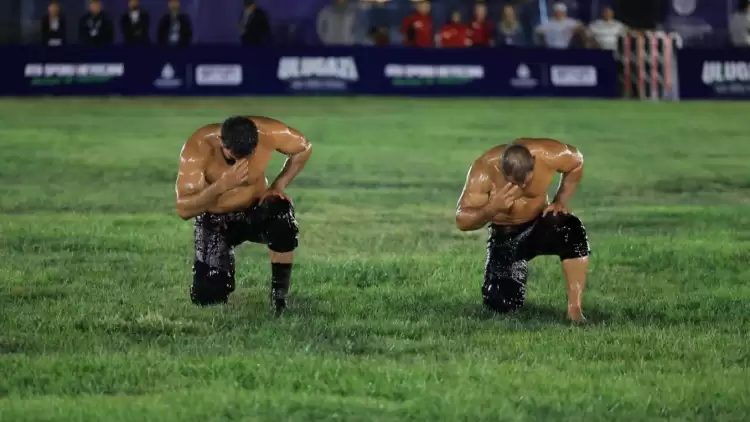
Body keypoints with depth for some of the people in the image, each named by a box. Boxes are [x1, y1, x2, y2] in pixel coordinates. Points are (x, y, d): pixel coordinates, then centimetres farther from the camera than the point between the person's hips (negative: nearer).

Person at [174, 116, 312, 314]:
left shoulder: (268, 133, -24)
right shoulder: (198, 148, -31)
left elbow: (304, 148, -1)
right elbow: (184, 210, -34)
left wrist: (279, 185, -13)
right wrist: (222, 185, -47)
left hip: (255, 209, 1)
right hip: (215, 219, -1)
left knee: (282, 214, -36)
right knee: (207, 298, -12)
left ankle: (279, 296, -19)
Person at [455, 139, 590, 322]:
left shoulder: (548, 155, -24)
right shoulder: (484, 171, -27)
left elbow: (577, 162, 0)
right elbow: (462, 221, -24)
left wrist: (560, 201, -9)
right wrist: (493, 208, -42)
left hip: (540, 223, 0)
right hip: (505, 235, 0)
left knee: (573, 232, -34)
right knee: (502, 304, -14)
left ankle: (574, 309, -26)